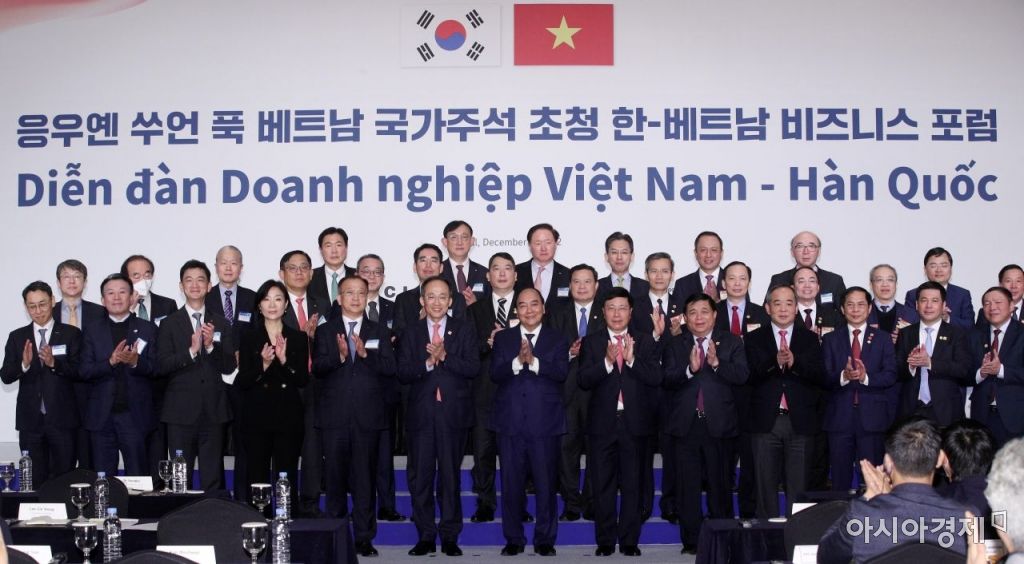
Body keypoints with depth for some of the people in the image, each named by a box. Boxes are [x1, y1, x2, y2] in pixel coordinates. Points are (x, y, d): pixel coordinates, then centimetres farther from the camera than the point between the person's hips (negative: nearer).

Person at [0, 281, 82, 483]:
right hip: (30, 420, 2)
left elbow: (78, 372, -6)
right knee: (34, 481, 7)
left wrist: (54, 363, -23)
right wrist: (24, 364, -18)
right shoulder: (17, 337, 8)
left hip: (62, 419, -2)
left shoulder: (71, 334, 2)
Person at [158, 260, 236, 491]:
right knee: (180, 479, 1)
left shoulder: (221, 324, 11)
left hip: (213, 411, 2)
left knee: (213, 479, 3)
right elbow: (162, 365, -6)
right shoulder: (170, 324, 5)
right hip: (181, 411, -2)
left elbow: (230, 366, 3)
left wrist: (211, 346, -13)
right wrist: (191, 351, -19)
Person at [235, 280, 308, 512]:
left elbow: (303, 380, 0)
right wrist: (263, 364, -17)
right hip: (256, 416, 0)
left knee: (287, 477, -1)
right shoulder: (249, 338, 6)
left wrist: (284, 360, -16)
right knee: (257, 478, -2)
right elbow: (242, 382, -1)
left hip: (288, 416, 0)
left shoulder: (298, 338, 8)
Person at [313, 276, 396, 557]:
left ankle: (364, 537, 4)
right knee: (335, 476, 4)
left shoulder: (380, 332, 11)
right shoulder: (326, 331, 10)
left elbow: (390, 368, -1)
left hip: (368, 416, 0)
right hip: (334, 415, 0)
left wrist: (365, 353, -16)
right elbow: (317, 369, -2)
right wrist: (339, 355, -19)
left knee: (365, 478, 0)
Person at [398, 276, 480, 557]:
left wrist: (445, 357, -17)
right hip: (420, 414, 1)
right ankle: (426, 536, 12)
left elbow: (474, 368, -6)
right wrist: (427, 363, -17)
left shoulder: (463, 330, 5)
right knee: (420, 476, 3)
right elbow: (402, 373, -1)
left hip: (453, 412, -1)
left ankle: (450, 536, 12)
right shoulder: (411, 333, 9)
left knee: (450, 476, 4)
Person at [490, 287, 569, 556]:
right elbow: (495, 373, -5)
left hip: (545, 422, -1)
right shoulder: (503, 338, 9)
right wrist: (517, 362, -22)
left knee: (546, 483, 2)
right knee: (511, 483, 5)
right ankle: (514, 539, 15)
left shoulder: (557, 340, 6)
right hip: (510, 422, 1)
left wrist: (534, 361, -23)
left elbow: (562, 372, -10)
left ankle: (545, 539, 13)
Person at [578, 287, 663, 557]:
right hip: (602, 423, 0)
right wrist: (607, 361, -20)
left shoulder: (645, 342, 6)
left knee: (633, 486, 4)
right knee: (603, 486, 5)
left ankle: (630, 541, 11)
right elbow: (584, 380, -7)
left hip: (635, 423, 0)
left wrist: (631, 359, -17)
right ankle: (605, 541, 12)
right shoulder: (591, 342, 5)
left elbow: (656, 378, -5)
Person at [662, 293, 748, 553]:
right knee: (687, 486, 3)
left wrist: (716, 363, -23)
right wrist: (689, 369, -24)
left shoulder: (731, 342, 5)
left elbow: (741, 376, -9)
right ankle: (691, 541, 11)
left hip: (719, 424, -1)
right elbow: (667, 380, -7)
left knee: (721, 485, 5)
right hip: (685, 425, 1)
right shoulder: (675, 345, 7)